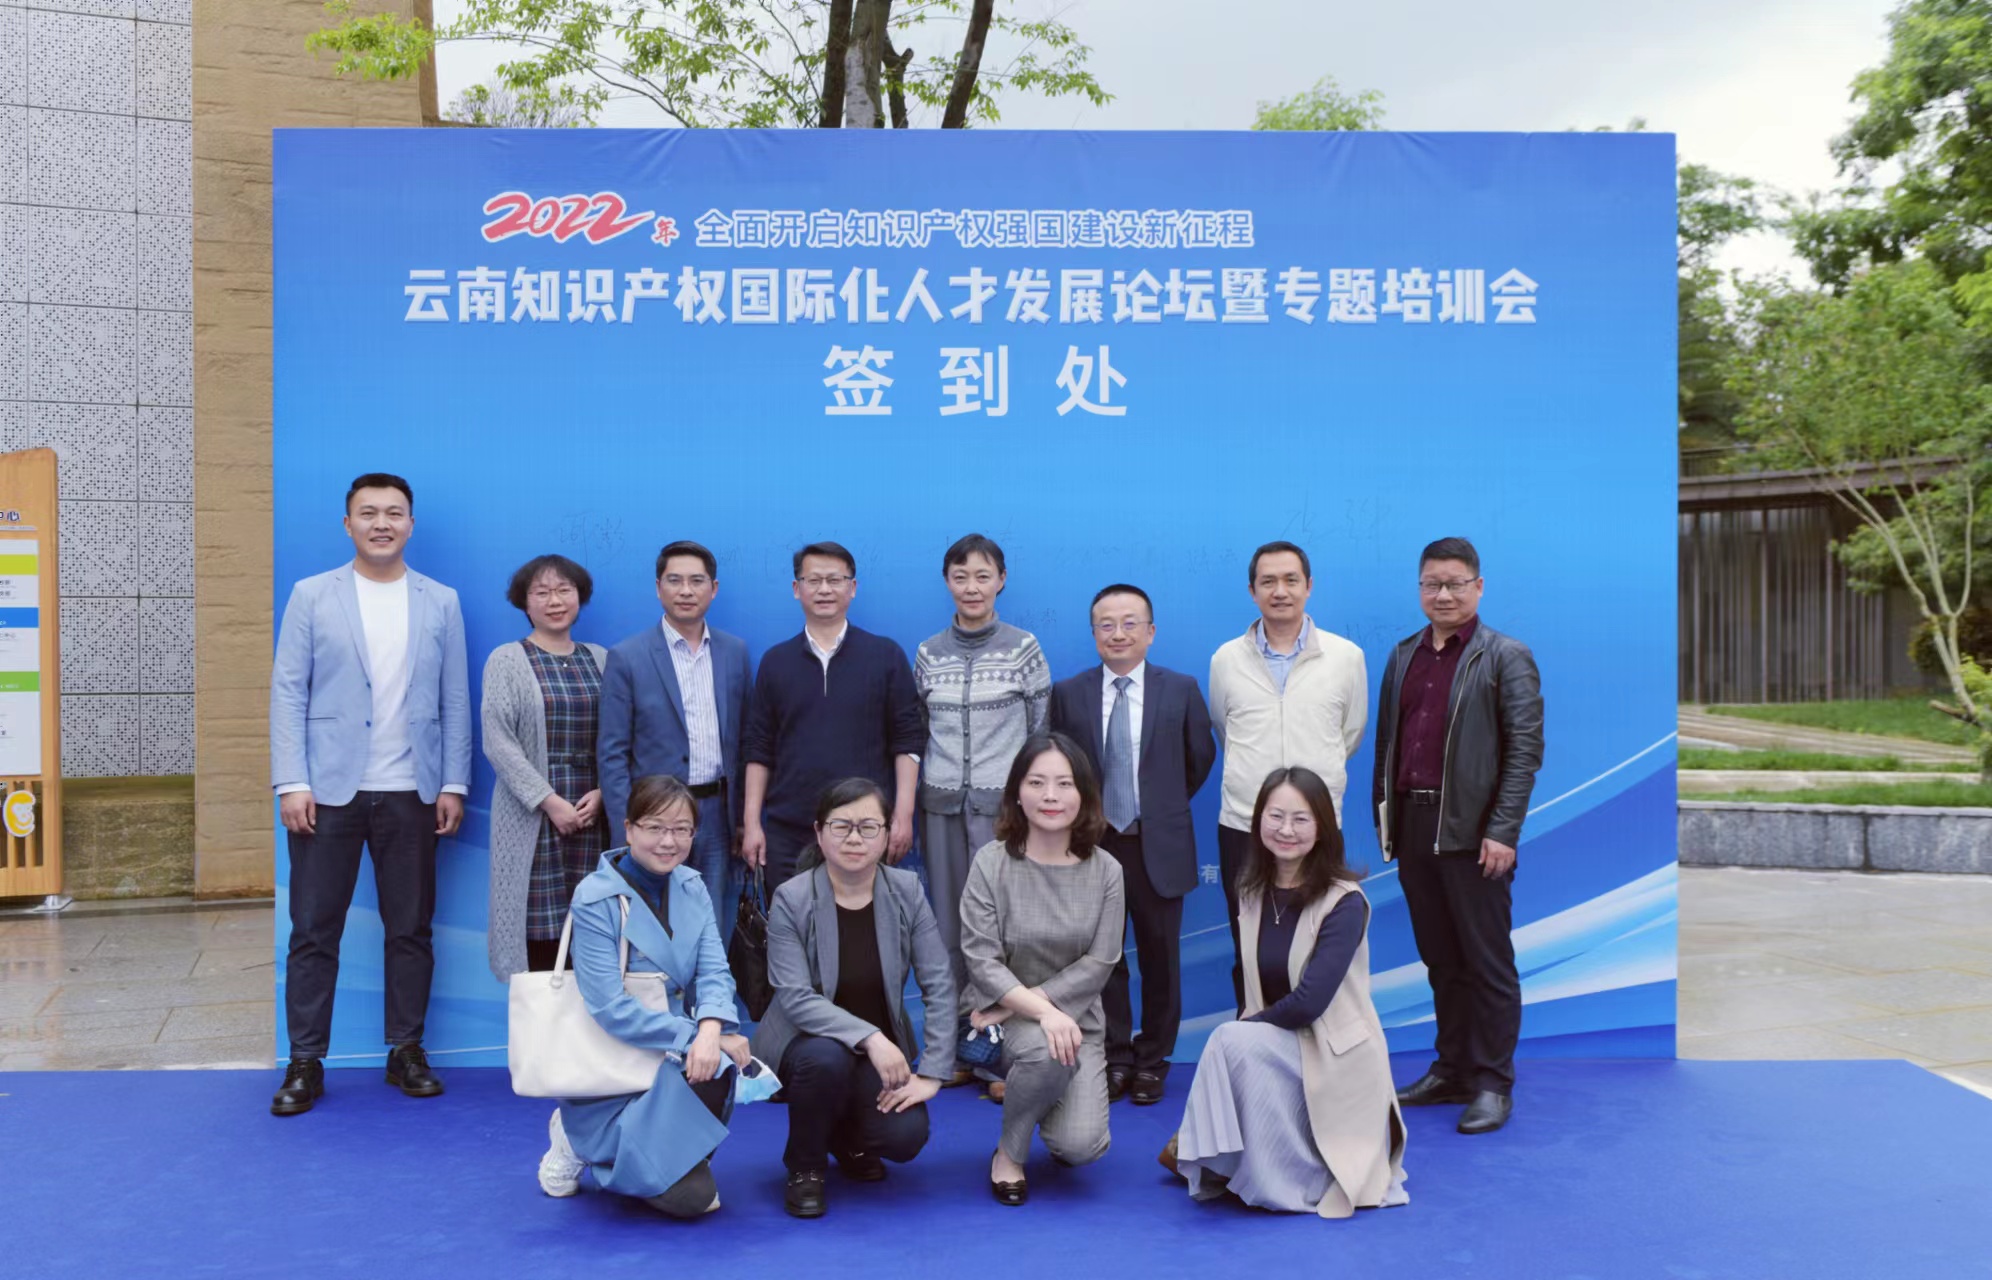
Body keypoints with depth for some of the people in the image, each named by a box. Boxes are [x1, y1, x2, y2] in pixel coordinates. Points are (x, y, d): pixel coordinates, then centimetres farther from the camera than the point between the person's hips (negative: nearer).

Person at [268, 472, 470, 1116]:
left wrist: (454, 784, 1)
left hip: (411, 795, 1)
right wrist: (291, 784, -8)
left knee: (410, 930, 7)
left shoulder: (441, 602, 7)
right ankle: (306, 1063, 13)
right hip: (330, 791, -1)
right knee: (313, 932, 3)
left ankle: (406, 1052, 19)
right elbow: (288, 692, 0)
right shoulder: (312, 596, 4)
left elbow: (454, 701, 7)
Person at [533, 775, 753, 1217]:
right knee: (690, 1196, -19)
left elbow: (714, 973, -5)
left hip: (675, 1061, 6)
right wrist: (692, 1036, -26)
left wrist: (710, 1031, -26)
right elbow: (610, 1008, -19)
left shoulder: (692, 887, 3)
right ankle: (581, 1139, 7)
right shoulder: (596, 899, -14)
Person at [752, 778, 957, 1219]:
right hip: (805, 1039, -2)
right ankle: (804, 1168, -6)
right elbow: (796, 999, -23)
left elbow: (940, 986, -10)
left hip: (883, 1046, 2)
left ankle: (849, 1140, 16)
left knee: (906, 1136, -23)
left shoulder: (906, 892, -9)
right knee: (825, 1057, -37)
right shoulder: (791, 900, -16)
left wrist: (931, 1073, -17)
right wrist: (869, 1037, -36)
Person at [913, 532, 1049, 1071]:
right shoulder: (929, 653, 7)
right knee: (948, 923, 7)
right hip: (942, 804, 3)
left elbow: (1043, 733, 2)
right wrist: (914, 807, 11)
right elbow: (917, 732, 14)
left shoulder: (1024, 648, -2)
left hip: (1003, 804, -3)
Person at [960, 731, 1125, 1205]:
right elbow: (982, 961, -12)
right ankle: (1009, 1152, -6)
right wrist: (1043, 1012, -25)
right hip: (1007, 1016, -2)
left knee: (1081, 1147, -17)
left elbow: (1099, 964, -6)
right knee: (1046, 1052, -37)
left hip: (1076, 1016, 2)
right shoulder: (991, 863, -7)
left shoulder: (1104, 871, -2)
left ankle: (1053, 1111, 23)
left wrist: (1021, 1000, -15)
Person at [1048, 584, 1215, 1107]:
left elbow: (1200, 758, 9)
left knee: (1160, 958, 9)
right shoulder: (1068, 694, 1)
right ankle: (1114, 1058, 23)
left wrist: (1166, 806, 11)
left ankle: (1152, 1060, 24)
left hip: (1158, 847, 0)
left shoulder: (1181, 690, -1)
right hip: (1093, 844, 1)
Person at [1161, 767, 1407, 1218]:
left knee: (1233, 1040, -28)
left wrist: (1238, 1029, -10)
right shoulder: (1252, 892, 4)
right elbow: (1256, 993, 6)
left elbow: (1308, 1002, -21)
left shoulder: (1344, 902, -14)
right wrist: (1237, 1032, -12)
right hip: (1274, 1050, 6)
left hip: (1334, 1058, -6)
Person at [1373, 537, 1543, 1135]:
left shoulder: (1506, 656, -3)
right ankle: (1451, 1070, 24)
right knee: (1440, 961, 14)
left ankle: (1492, 1084, 11)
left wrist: (1503, 831, -15)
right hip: (1413, 828, 6)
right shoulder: (1404, 655, 14)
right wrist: (1382, 813, 9)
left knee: (1487, 962, 2)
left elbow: (1525, 749, -9)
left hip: (1471, 833, -6)